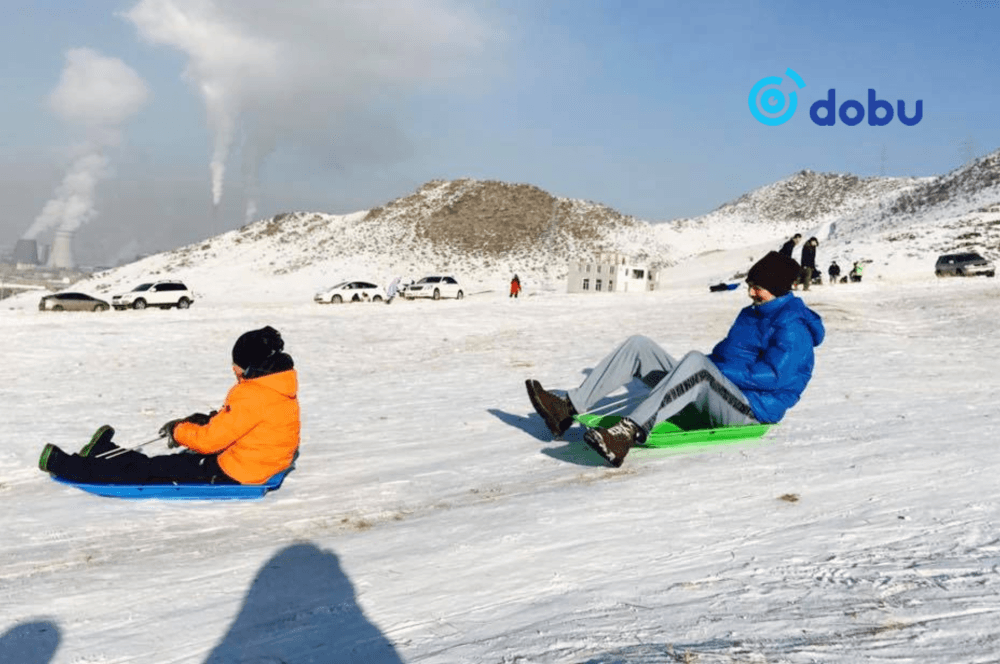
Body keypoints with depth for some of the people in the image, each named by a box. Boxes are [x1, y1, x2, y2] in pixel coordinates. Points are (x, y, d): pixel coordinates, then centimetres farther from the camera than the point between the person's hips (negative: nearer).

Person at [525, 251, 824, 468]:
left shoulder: (792, 327, -7)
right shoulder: (752, 315, 22)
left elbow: (773, 376, -20)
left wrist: (715, 373, -16)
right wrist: (708, 371, 4)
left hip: (750, 409, -9)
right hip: (706, 400, 9)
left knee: (696, 362, -40)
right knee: (639, 345, -2)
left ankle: (628, 432, -54)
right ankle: (568, 409, -15)